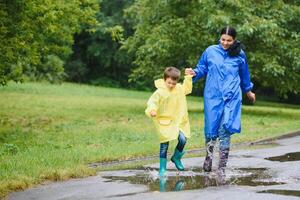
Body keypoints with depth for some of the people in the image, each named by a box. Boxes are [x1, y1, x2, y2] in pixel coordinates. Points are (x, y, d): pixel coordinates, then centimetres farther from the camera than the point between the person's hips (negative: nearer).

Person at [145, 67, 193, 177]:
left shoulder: (179, 88, 5)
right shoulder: (160, 92, -13)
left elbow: (187, 89, 25)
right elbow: (152, 102, -20)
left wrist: (188, 77, 16)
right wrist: (152, 110, -40)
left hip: (178, 121, 4)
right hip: (164, 122, -4)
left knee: (183, 140, -10)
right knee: (164, 145, -1)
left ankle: (176, 157, 19)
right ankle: (162, 167, 11)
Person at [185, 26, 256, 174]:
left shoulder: (239, 55, 6)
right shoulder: (210, 51, 4)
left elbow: (244, 75, 22)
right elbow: (202, 69, 14)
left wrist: (248, 91, 34)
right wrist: (194, 73, -8)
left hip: (231, 97, -1)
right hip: (212, 96, 1)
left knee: (225, 129, -13)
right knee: (211, 129, 2)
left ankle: (222, 166, -9)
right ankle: (208, 157, 28)